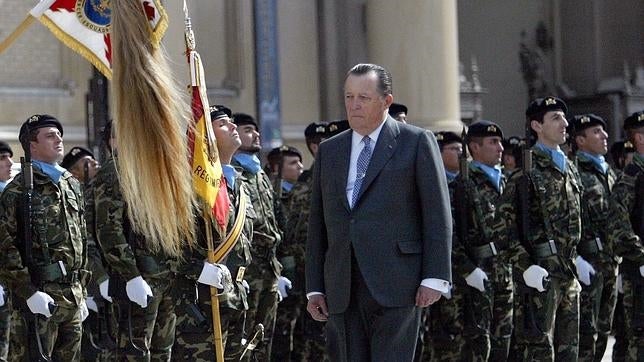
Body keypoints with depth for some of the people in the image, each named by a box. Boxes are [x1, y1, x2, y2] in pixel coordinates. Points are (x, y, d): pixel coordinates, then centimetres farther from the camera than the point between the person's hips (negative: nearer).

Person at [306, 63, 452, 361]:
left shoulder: (417, 142, 3)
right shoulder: (329, 151, 17)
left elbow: (438, 215, -1)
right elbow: (318, 224, 16)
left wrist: (434, 277, -8)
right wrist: (315, 288, 10)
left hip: (395, 285, -4)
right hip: (342, 291, 5)